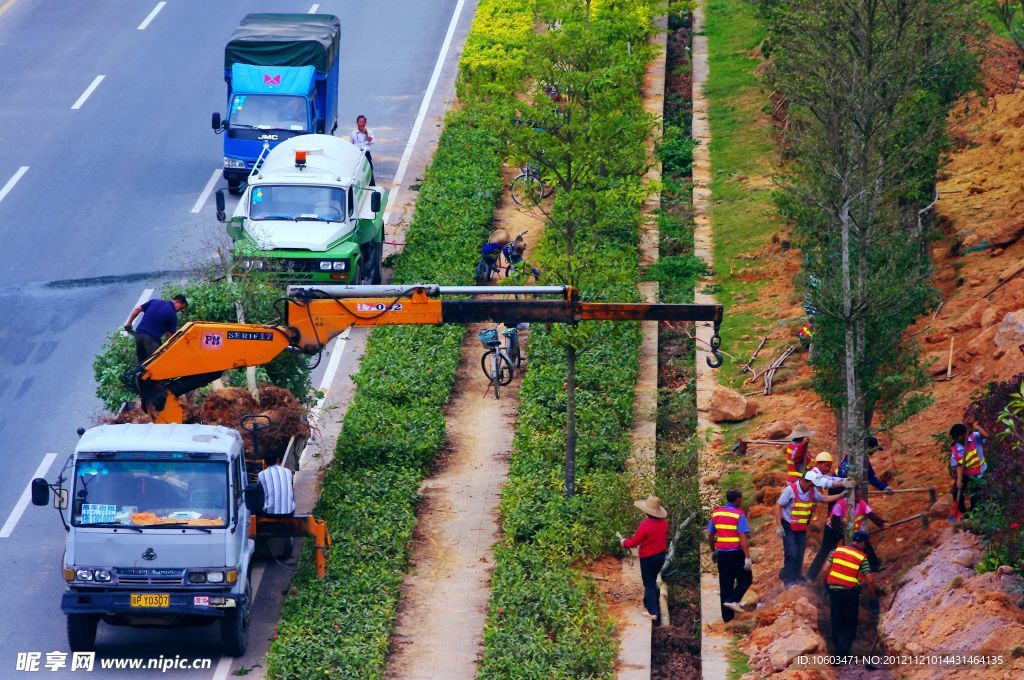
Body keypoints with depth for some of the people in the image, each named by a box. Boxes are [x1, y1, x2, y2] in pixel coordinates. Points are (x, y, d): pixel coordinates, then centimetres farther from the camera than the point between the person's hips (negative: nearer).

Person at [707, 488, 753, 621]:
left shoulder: (716, 513, 5)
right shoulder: (739, 515, -12)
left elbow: (710, 535, 11)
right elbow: (743, 538, -18)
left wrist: (713, 551, 25)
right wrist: (747, 557, -18)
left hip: (722, 554, 5)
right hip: (736, 553, -5)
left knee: (725, 585, 11)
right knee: (746, 579, 13)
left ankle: (727, 616, 13)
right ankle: (733, 600, -7)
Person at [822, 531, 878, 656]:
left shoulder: (838, 550, 2)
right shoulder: (862, 558, -7)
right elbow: (869, 580, -10)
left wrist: (825, 584, 15)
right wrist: (874, 598, 0)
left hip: (834, 589, 3)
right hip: (851, 593, -3)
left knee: (836, 622, 18)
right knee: (849, 626, 10)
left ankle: (837, 649, 28)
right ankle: (843, 652, 1)